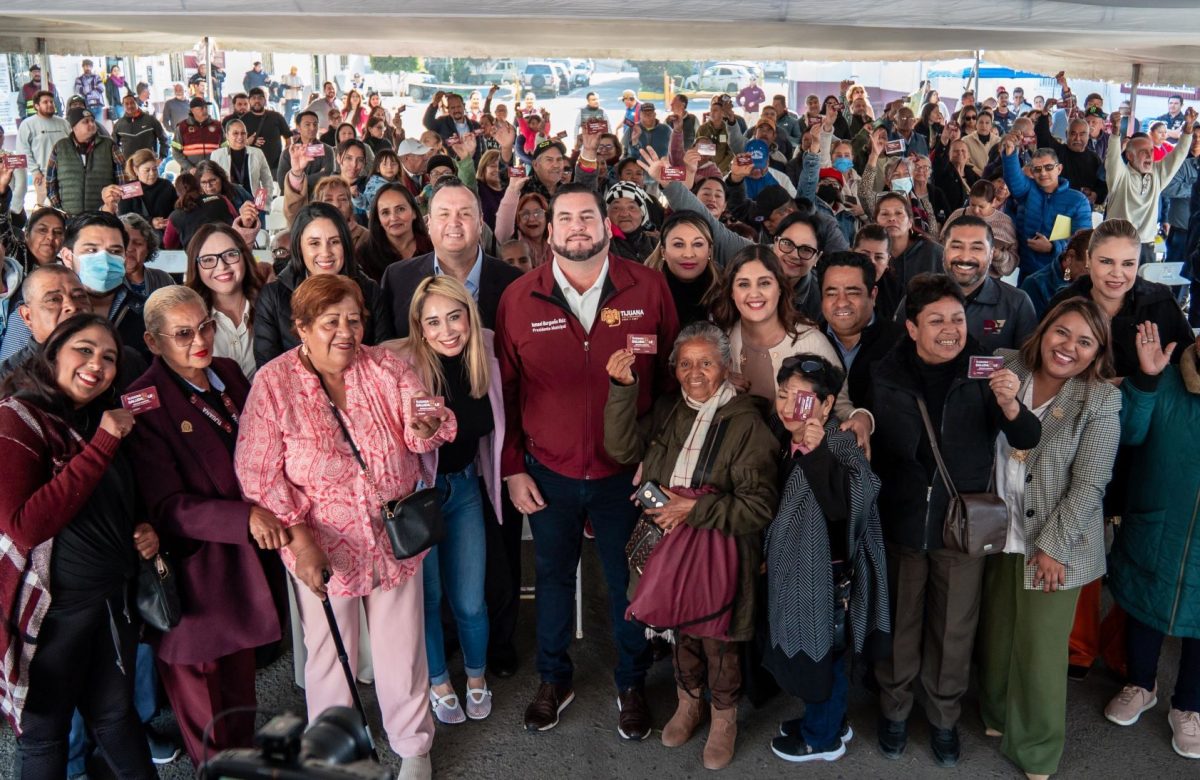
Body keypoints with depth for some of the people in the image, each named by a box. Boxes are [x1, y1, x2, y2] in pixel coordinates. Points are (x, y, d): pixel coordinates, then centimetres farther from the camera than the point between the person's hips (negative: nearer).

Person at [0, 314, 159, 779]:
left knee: (115, 712, 21)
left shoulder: (99, 419, 7)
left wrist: (144, 531, 1)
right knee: (46, 733, 13)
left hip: (115, 597, 7)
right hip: (53, 606, -7)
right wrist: (102, 445, -27)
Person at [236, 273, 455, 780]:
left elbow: (419, 436, -9)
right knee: (330, 655, 17)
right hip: (324, 546, -1)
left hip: (396, 537, 2)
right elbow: (259, 473, -11)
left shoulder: (386, 367, -4)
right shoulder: (273, 383, -10)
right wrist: (298, 539, -17)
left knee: (402, 649, 15)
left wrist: (426, 427, -33)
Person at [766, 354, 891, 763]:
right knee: (806, 650, 22)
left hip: (826, 572, -8)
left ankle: (822, 738, 30)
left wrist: (817, 452, -50)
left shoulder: (839, 443, -23)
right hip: (799, 567, 8)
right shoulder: (791, 442, 2)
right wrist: (770, 555, 19)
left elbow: (848, 502, -40)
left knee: (820, 654, 9)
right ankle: (828, 719, 42)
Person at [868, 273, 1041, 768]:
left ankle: (944, 717, 38)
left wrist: (1009, 405, -33)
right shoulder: (885, 376, -8)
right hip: (900, 522, 0)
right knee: (899, 624, 16)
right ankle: (895, 708, 39)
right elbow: (869, 449, 0)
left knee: (954, 631, 15)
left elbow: (1028, 441, -12)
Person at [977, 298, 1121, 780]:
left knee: (1039, 649, 6)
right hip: (1001, 535, 4)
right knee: (996, 636, 17)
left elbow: (1089, 485, -13)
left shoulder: (1101, 401, -12)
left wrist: (1052, 546, -14)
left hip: (1055, 545, -3)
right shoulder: (1009, 370, -2)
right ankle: (997, 714, 41)